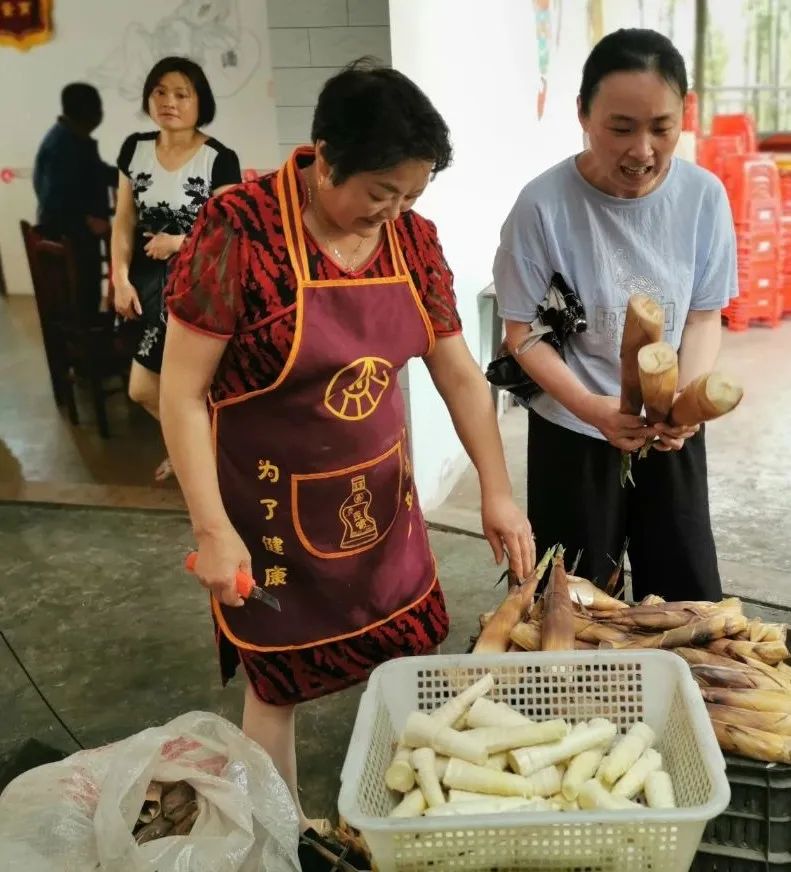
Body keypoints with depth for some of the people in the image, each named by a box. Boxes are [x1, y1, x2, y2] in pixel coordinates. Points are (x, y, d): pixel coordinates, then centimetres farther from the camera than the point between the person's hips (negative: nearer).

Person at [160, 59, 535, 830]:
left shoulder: (413, 239, -4)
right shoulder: (238, 230, -21)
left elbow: (458, 371, 3)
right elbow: (182, 393, -17)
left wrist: (496, 491, 0)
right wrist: (212, 530, -19)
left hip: (381, 495, 5)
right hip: (275, 509, -5)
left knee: (406, 663, 17)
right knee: (278, 682, 12)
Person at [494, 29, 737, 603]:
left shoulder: (704, 196, -10)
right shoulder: (544, 205, -19)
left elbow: (704, 317, -1)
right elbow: (523, 332, -12)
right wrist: (591, 407, -27)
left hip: (672, 434, 3)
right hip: (572, 435, -2)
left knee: (690, 599, 14)